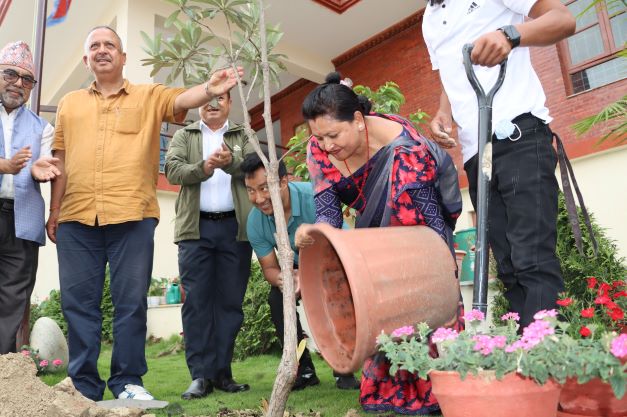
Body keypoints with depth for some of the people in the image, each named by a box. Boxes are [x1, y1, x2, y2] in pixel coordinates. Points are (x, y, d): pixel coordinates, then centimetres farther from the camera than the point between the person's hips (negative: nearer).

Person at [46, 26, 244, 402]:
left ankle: (128, 380, 15)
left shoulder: (150, 96, 11)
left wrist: (210, 89, -32)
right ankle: (83, 384, 19)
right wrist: (54, 210, 12)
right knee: (78, 302, 7)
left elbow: (181, 99, -10)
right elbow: (61, 161, 17)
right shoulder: (70, 103, 19)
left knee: (131, 301, 2)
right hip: (76, 218, 3)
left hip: (132, 216, -3)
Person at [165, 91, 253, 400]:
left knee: (231, 301, 2)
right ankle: (201, 375, 4)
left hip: (235, 226, 0)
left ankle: (222, 372, 12)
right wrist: (203, 168, -18)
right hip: (196, 227, 0)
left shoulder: (243, 135, 15)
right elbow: (172, 170, 0)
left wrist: (231, 162, -21)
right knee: (197, 300, -3)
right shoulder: (184, 136, 16)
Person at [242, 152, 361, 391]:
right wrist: (281, 279, -37)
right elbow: (269, 267, -11)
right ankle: (304, 371, -1)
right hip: (298, 266, 4)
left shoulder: (315, 197, -35)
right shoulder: (255, 222, -19)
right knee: (277, 298, -20)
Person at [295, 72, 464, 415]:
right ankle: (391, 383, 12)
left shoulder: (403, 145, -34)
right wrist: (315, 232, -46)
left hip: (421, 214, -4)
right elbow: (327, 207, -25)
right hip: (376, 223, 5)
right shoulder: (318, 151, -20)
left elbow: (426, 210, -31)